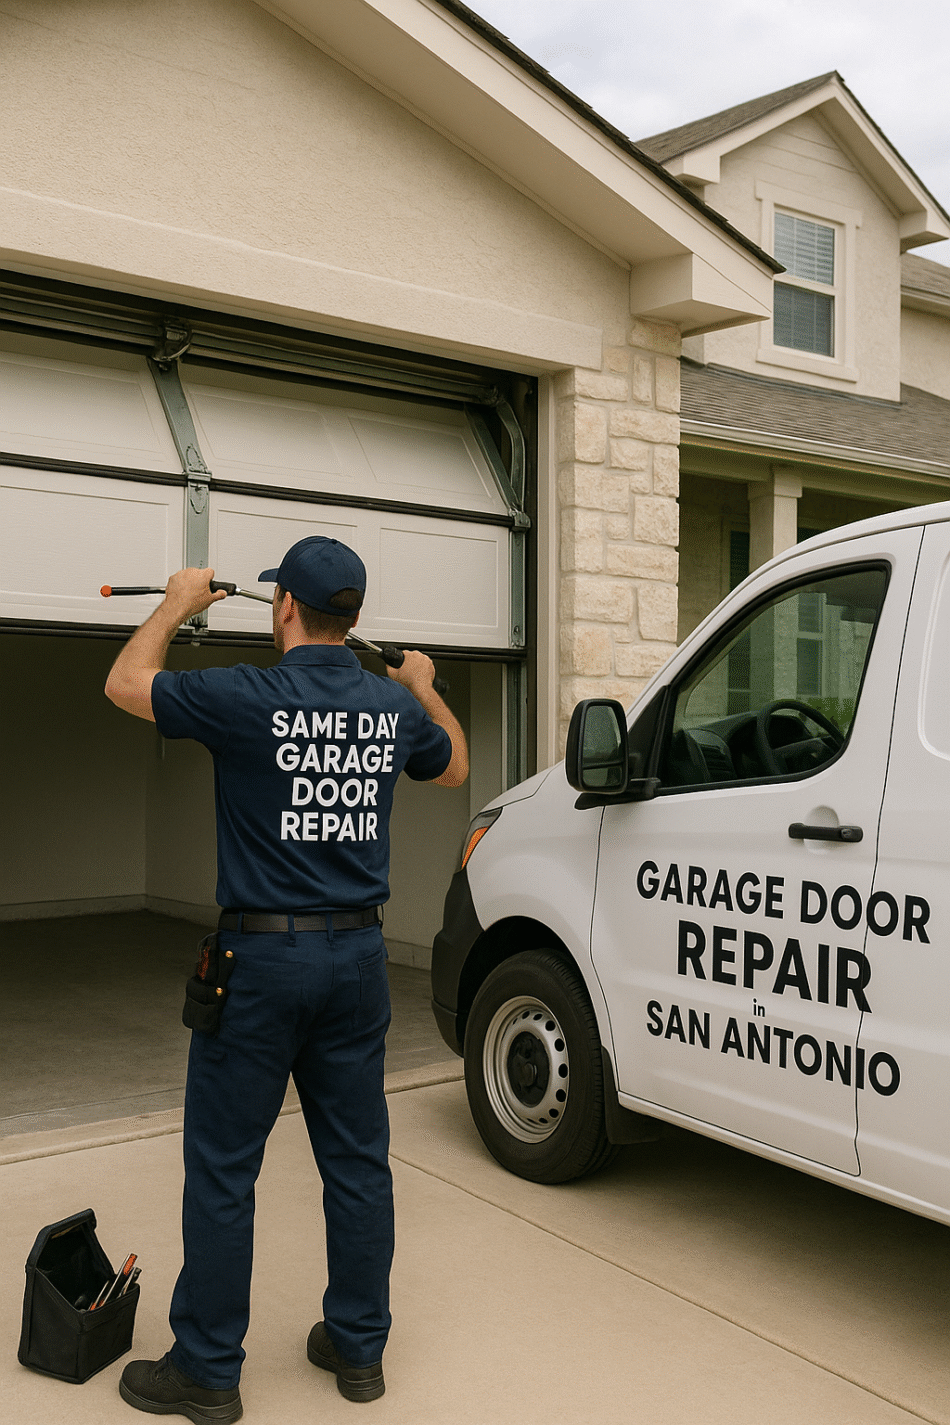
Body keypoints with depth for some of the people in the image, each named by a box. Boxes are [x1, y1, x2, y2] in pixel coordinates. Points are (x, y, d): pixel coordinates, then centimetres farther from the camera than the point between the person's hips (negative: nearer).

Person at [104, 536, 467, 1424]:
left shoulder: (246, 699, -14)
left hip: (262, 958, -5)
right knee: (357, 1157, 14)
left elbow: (126, 683, 2)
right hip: (357, 954, 5)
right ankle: (358, 1348, 27)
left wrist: (178, 604, 17)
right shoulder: (393, 706, 2)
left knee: (222, 1167, 7)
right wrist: (424, 688, 38)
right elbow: (453, 767, 23)